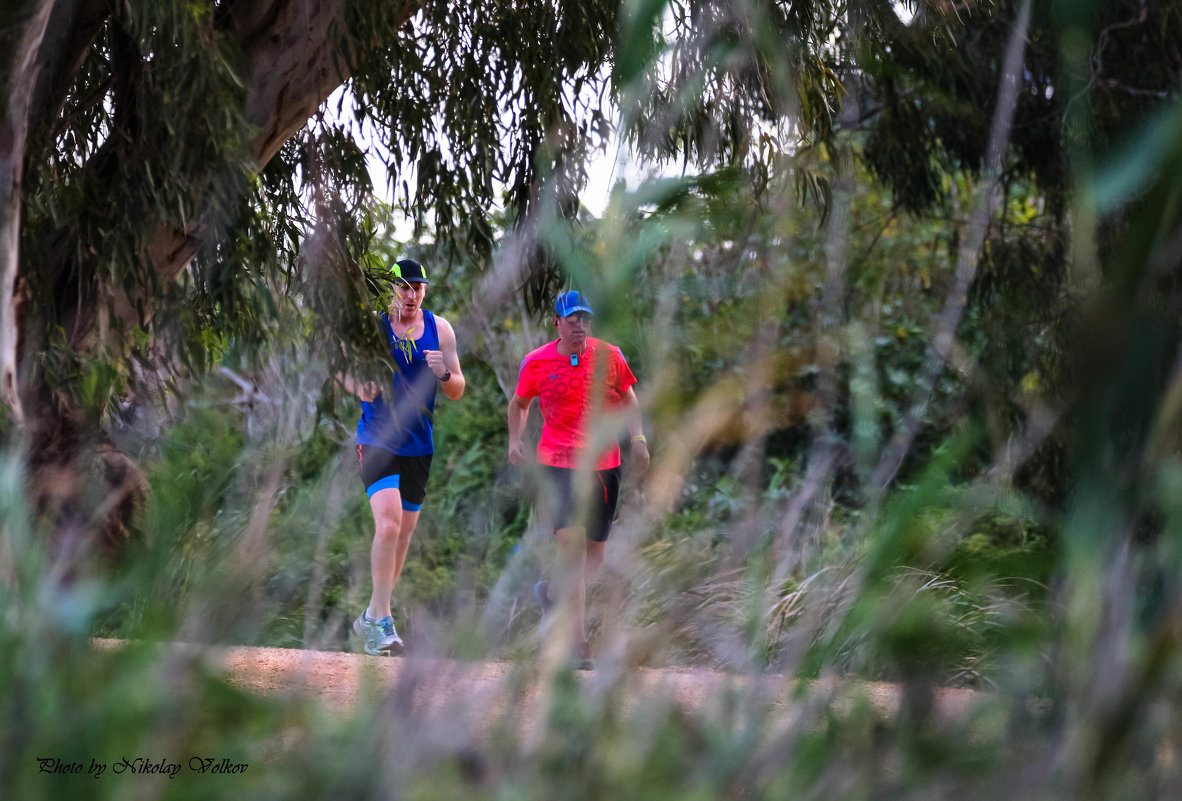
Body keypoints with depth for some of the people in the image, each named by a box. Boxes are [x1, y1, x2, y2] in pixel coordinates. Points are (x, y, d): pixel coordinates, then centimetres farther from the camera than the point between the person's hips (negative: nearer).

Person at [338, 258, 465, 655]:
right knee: (388, 524, -21)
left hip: (418, 445, 4)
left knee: (403, 534, 9)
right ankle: (381, 618, -14)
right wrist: (358, 386, -15)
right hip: (377, 440, -4)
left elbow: (457, 391, 9)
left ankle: (372, 617, 24)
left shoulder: (440, 329, 5)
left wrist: (444, 374, -14)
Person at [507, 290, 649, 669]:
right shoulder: (536, 363, 0)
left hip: (604, 464, 3)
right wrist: (515, 439, 0)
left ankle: (553, 592, 43)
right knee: (571, 543, -16)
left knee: (595, 552, 10)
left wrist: (637, 436, -1)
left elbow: (628, 399, 14)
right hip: (559, 463, -3)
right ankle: (578, 642, -14)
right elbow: (519, 403, 16)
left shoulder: (608, 356, 3)